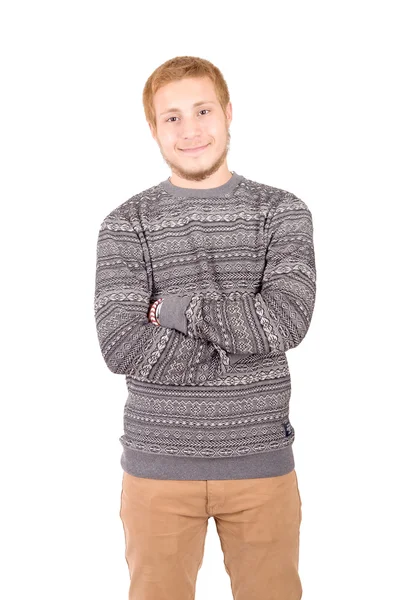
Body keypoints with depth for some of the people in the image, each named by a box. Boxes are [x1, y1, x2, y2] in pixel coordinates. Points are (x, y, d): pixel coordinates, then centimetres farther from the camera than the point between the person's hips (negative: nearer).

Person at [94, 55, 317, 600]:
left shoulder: (283, 212, 1)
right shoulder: (126, 223, -1)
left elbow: (288, 319, -15)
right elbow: (120, 346, -14)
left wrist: (176, 308, -13)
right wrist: (246, 335, -14)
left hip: (261, 458, 1)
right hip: (158, 462, 0)